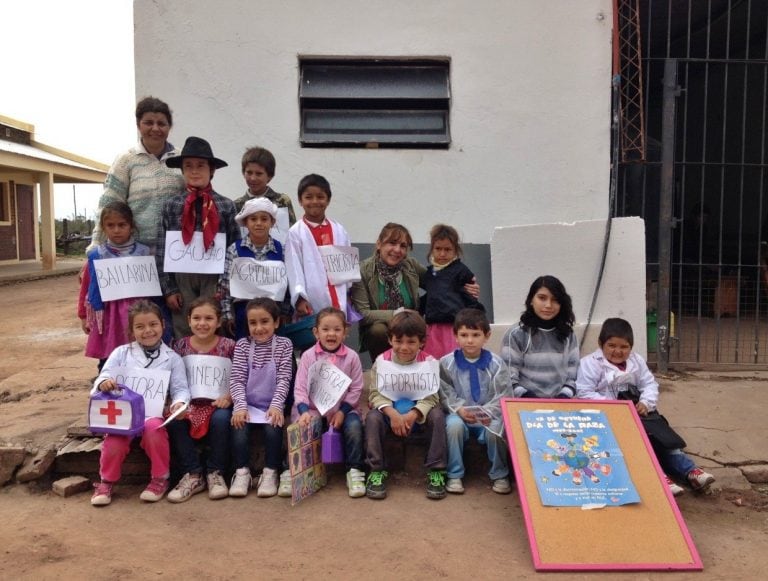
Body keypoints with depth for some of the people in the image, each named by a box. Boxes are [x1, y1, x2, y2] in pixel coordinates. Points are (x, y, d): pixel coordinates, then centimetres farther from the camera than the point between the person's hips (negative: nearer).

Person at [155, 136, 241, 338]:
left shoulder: (226, 206, 0)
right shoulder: (172, 205, 2)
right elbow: (162, 250, 2)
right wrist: (168, 289, -1)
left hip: (214, 278, -1)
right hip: (182, 278, 1)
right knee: (183, 335, 9)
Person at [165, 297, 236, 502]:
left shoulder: (228, 346, -1)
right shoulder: (181, 345, 5)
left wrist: (228, 397, -18)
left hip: (218, 404, -2)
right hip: (189, 404, 2)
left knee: (221, 419, -33)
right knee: (173, 421, -27)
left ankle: (215, 473, -10)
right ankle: (193, 474, -10)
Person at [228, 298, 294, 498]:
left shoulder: (284, 345, -1)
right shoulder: (242, 345, 2)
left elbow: (284, 379, -7)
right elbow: (237, 379, -4)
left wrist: (276, 405, -20)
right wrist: (240, 406, -18)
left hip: (272, 405, -1)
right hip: (248, 404, 1)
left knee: (273, 429, -27)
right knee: (239, 428, -25)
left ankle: (270, 472, -8)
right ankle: (242, 472, -8)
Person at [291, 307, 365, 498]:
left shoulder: (351, 357, -2)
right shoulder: (308, 356, -2)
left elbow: (356, 389, -1)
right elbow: (300, 388, -5)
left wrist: (342, 411, -13)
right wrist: (304, 411, -21)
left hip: (343, 409, 0)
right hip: (313, 409, 0)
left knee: (354, 426, -29)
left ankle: (354, 471, -13)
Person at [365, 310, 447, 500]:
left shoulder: (429, 362, -8)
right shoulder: (382, 361, -6)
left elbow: (431, 397, -13)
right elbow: (376, 393, -11)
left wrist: (412, 415, -30)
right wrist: (392, 413, -29)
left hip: (418, 413, 0)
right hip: (390, 411, 0)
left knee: (437, 415, -29)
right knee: (372, 417, -29)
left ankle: (436, 472, -19)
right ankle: (376, 471, -18)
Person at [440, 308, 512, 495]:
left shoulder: (496, 363, -4)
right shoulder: (446, 363, -3)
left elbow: (504, 395, -6)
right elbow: (445, 393, -3)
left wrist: (490, 412, -22)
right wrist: (459, 409, -20)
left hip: (488, 416, 0)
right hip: (459, 414, 0)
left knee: (496, 428, -31)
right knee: (454, 425, -32)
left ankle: (499, 475, -4)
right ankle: (454, 475, -14)